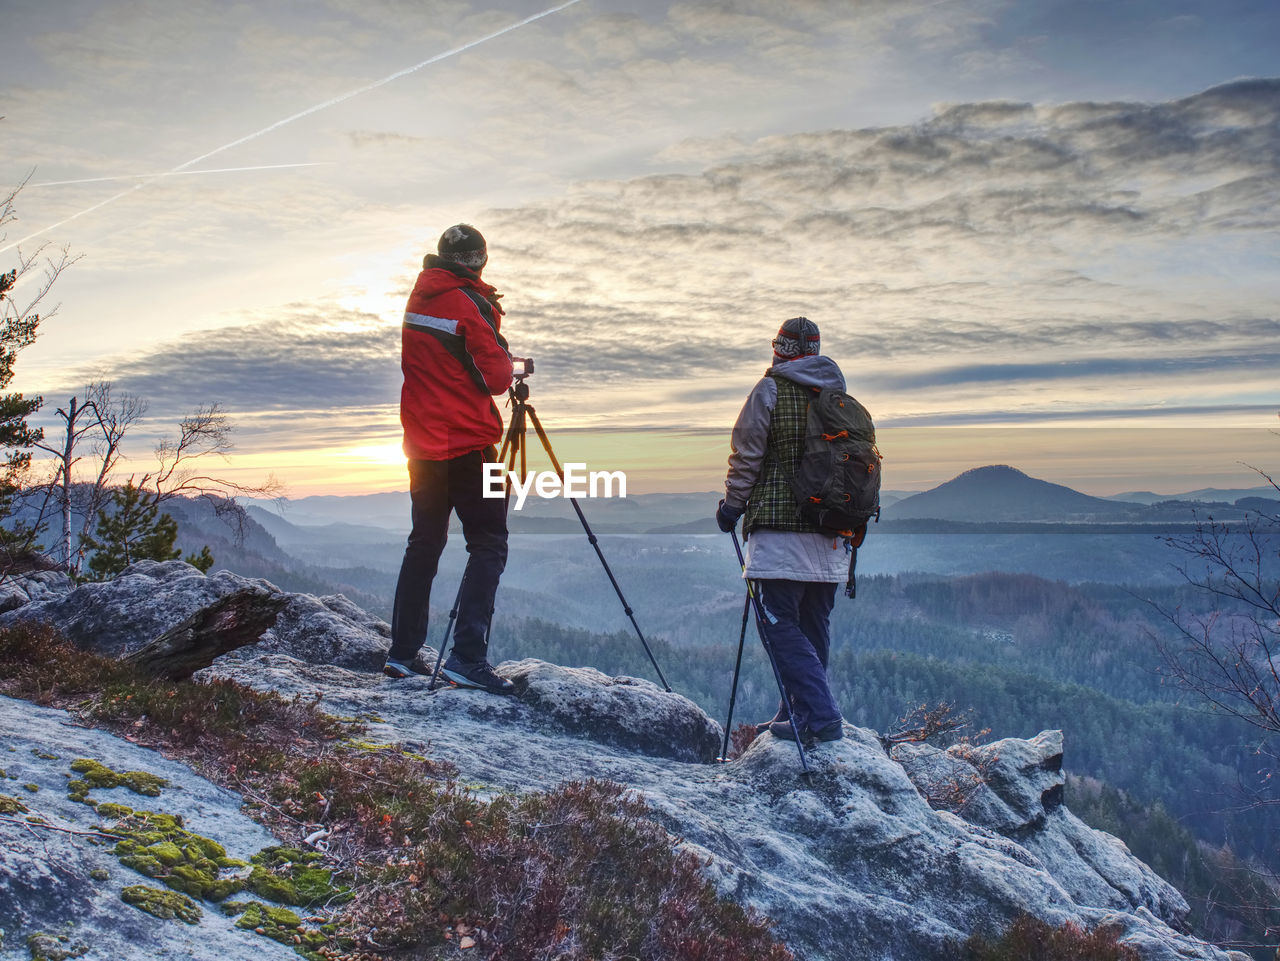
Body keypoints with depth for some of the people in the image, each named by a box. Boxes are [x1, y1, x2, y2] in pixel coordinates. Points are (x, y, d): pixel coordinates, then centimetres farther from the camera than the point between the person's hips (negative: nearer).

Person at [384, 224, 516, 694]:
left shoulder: (418, 299, 9)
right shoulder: (469, 305, -11)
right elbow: (497, 378, -11)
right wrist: (498, 342, 8)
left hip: (422, 444, 7)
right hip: (468, 444, -7)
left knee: (424, 542, 15)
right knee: (488, 544, -4)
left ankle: (402, 653, 18)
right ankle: (467, 656, -13)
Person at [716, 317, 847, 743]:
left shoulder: (770, 389, -4)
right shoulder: (839, 395, 13)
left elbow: (747, 454, -6)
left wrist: (732, 505, 5)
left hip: (780, 524, -6)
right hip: (831, 534, 7)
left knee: (781, 624, -4)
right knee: (813, 626, 13)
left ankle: (821, 717, -12)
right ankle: (798, 715, 23)